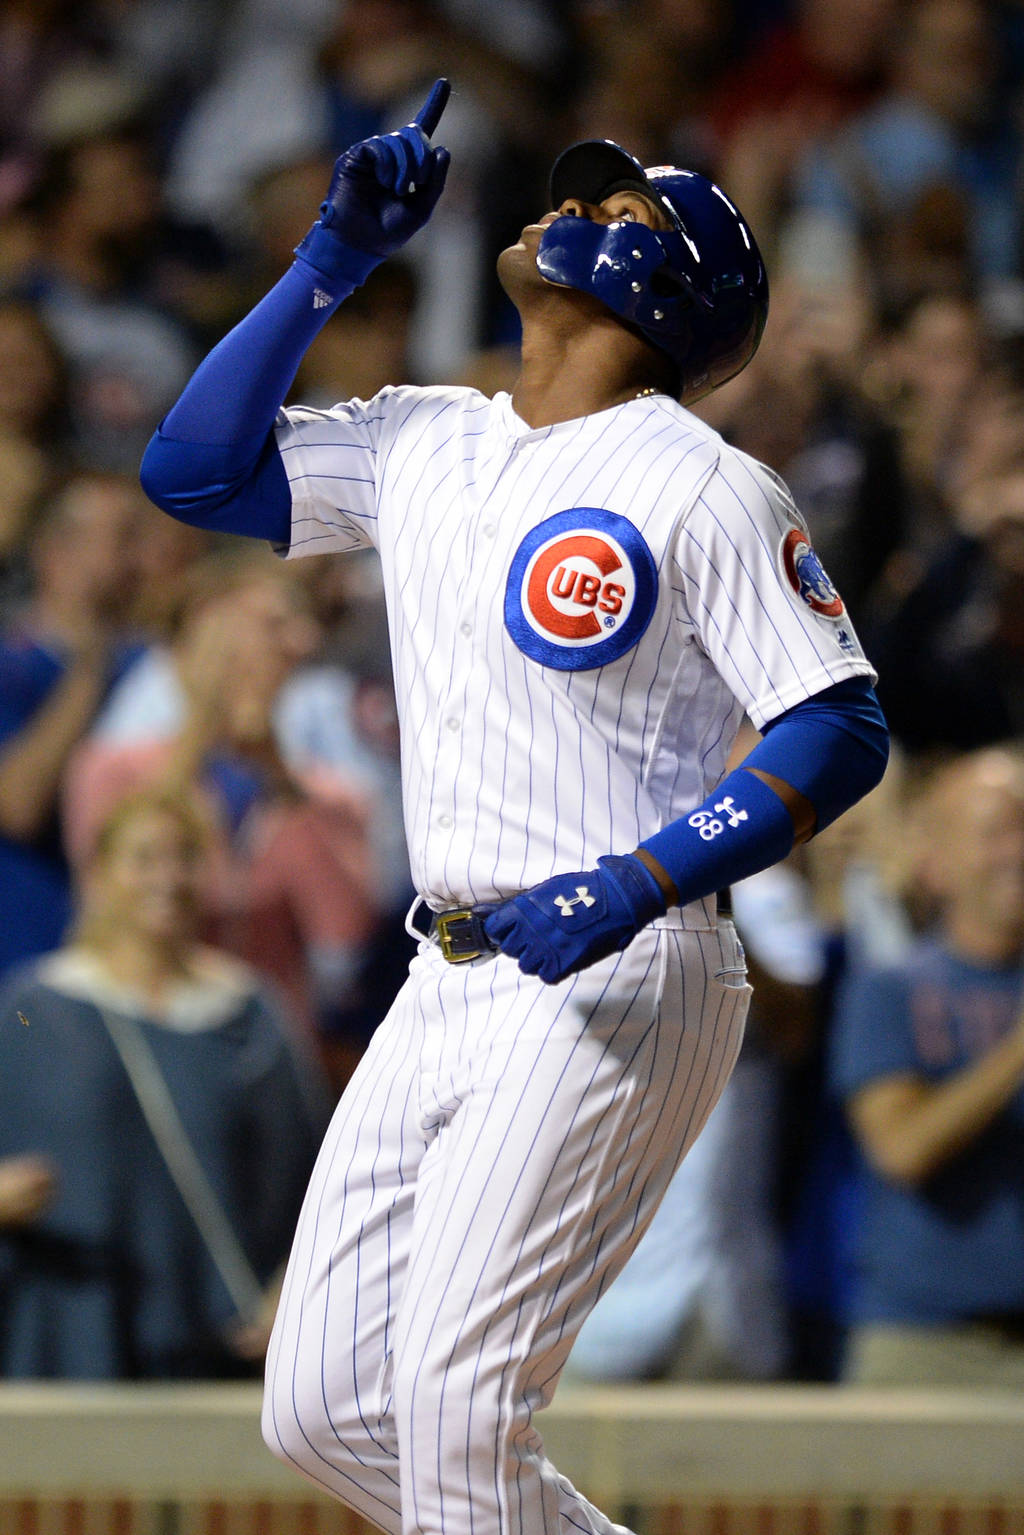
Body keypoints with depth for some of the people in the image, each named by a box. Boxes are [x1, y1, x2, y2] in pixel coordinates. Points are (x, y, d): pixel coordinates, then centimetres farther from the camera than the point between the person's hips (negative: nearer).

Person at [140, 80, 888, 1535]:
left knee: (453, 1405, -17)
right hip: (452, 982, 8)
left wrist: (632, 887, -24)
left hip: (621, 983, -8)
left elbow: (842, 733, -12)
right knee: (322, 1411, 5)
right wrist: (339, 254, 8)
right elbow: (194, 467, 13)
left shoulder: (703, 487, -7)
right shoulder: (423, 442, 14)